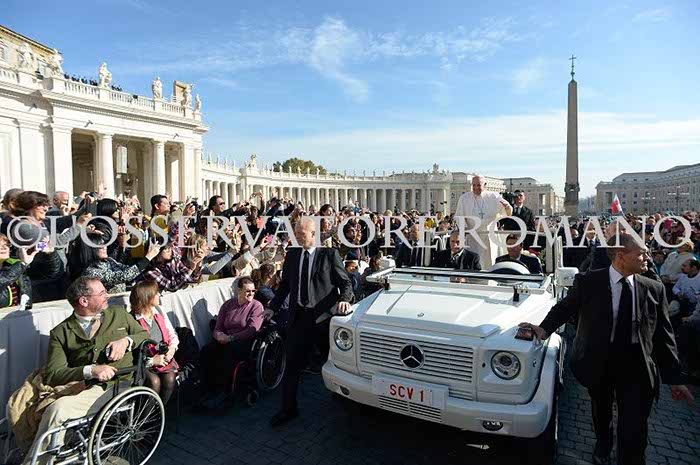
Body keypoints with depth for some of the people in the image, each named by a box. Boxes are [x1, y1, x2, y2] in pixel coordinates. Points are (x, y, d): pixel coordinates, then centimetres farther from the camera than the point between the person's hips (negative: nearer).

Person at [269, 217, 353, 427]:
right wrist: (273, 308, 12)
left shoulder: (329, 254, -2)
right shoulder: (292, 255, 10)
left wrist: (345, 299, -21)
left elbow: (344, 282, -2)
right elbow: (285, 284, 17)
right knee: (292, 365, 6)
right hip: (298, 316, 3)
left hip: (324, 316, -3)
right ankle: (288, 409, 20)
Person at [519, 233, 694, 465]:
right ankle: (602, 442, 54)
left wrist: (673, 379, 2)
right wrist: (544, 328, -11)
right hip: (599, 362, 0)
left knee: (634, 432, -2)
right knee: (601, 410, 24)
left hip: (637, 367, 0)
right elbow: (565, 307, 3)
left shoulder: (654, 289, -3)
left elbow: (663, 336, 1)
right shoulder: (588, 282, -10)